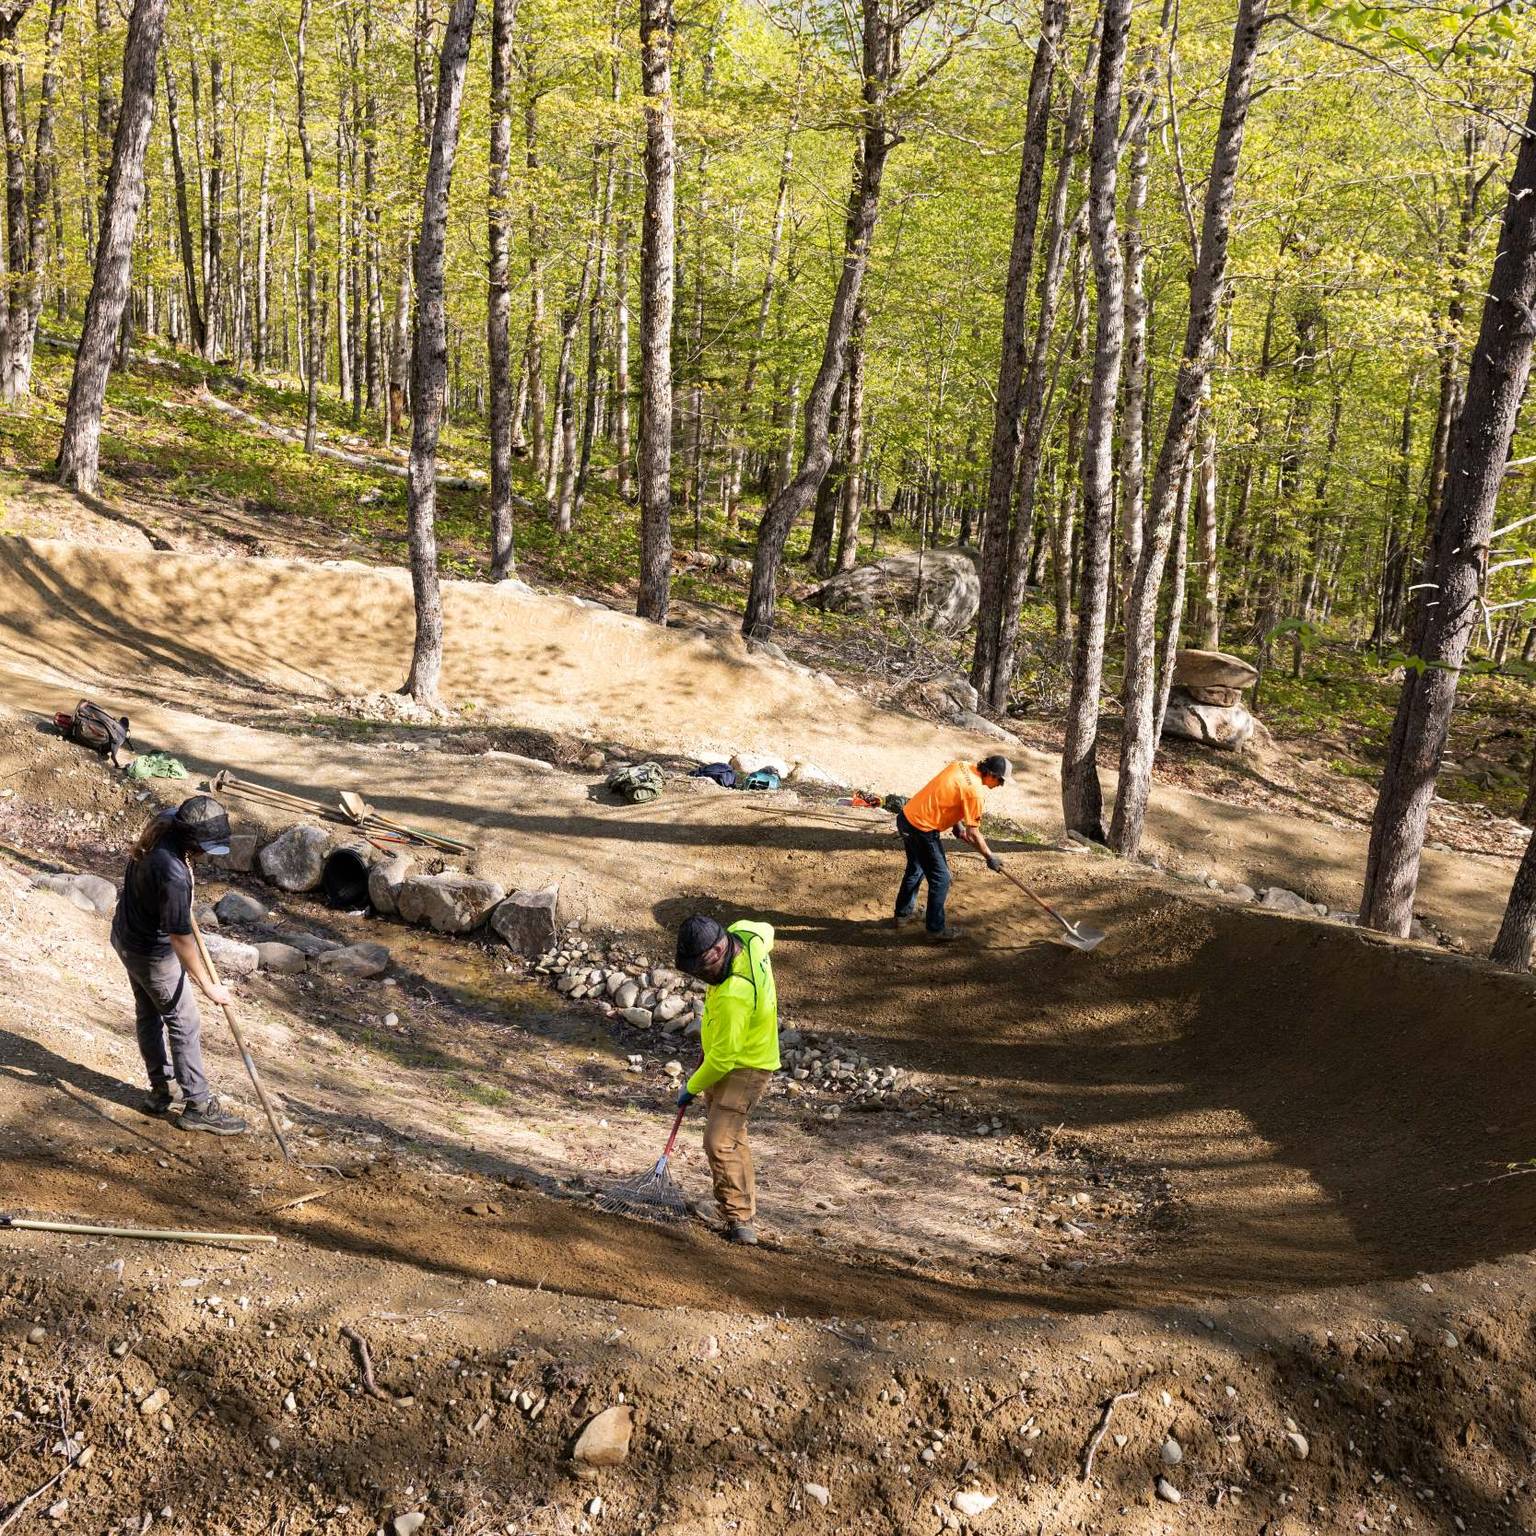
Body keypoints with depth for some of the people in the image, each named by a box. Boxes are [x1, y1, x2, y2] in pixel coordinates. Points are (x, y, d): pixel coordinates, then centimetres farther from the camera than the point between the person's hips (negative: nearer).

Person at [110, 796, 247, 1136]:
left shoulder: (164, 823, -15)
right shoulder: (173, 876, -39)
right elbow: (180, 940, -30)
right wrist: (208, 986, -20)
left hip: (126, 935, 9)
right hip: (152, 954, -9)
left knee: (149, 1015, 21)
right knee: (185, 1025, 4)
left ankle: (160, 1089, 36)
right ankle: (198, 1107, 13)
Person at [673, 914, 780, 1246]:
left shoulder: (734, 996, -36)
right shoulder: (743, 935, -11)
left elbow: (723, 1057, -27)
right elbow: (766, 929, 16)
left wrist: (692, 1087, -10)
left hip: (744, 1069, -10)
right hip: (731, 1060, 10)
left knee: (720, 1142, -18)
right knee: (731, 1138, 20)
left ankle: (741, 1220, -13)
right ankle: (745, 1203, 33)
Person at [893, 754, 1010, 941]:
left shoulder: (961, 766, 5)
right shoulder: (974, 791, -18)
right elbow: (973, 833, -13)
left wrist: (957, 823, 18)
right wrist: (990, 857, -1)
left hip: (906, 816, 9)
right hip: (922, 829, -9)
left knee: (916, 869, 28)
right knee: (940, 878, 5)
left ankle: (902, 914, 43)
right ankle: (936, 929, 14)